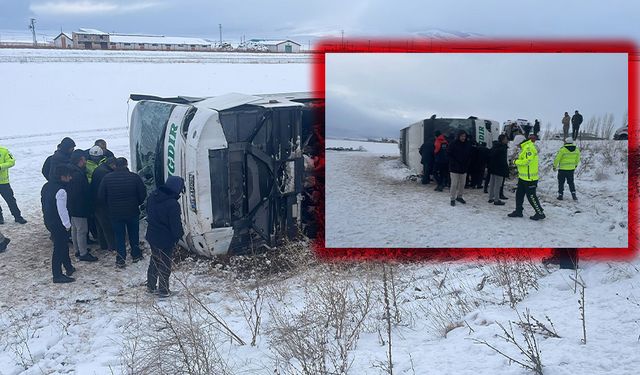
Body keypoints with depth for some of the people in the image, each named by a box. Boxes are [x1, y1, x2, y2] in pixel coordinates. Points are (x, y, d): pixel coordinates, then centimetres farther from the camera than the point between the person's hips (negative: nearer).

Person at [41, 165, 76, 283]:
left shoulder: (46, 187, 5)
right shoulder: (60, 191, -24)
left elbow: (44, 204, 16)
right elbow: (62, 210, -22)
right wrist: (67, 224, -12)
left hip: (48, 221, 9)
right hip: (59, 224, -9)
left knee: (63, 245, 22)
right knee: (59, 248, -1)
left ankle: (69, 267, 35)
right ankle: (57, 275, 5)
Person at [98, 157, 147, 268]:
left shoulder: (107, 178, -8)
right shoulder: (134, 177, -11)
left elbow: (101, 196, -3)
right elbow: (143, 194, -6)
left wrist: (109, 207, 11)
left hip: (115, 213, 0)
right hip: (132, 212, 0)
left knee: (119, 236, 9)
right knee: (134, 234, 17)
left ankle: (120, 260, 10)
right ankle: (136, 255, 27)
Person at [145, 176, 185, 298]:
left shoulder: (152, 197, -3)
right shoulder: (173, 204, -27)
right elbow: (176, 224, -21)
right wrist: (179, 234, -3)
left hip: (152, 236, 7)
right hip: (166, 240, -7)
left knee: (154, 261, 23)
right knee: (165, 264, 8)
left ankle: (151, 286, 33)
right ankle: (163, 290, 16)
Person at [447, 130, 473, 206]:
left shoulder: (468, 145, 5)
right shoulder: (453, 144, -7)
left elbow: (469, 156, 11)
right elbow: (450, 155, -7)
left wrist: (467, 165, -2)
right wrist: (455, 164, -14)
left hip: (464, 168, 4)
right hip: (454, 168, -4)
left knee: (462, 184, 11)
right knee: (454, 184, -5)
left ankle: (459, 196, 26)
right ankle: (453, 199, 3)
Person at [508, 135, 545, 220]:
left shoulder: (528, 148, -19)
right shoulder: (525, 147, 14)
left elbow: (527, 161, -26)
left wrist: (516, 161, -14)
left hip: (529, 178, -11)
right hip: (523, 177, 11)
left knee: (531, 196, -4)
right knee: (519, 194, 17)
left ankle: (540, 213, 5)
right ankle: (518, 211, 27)